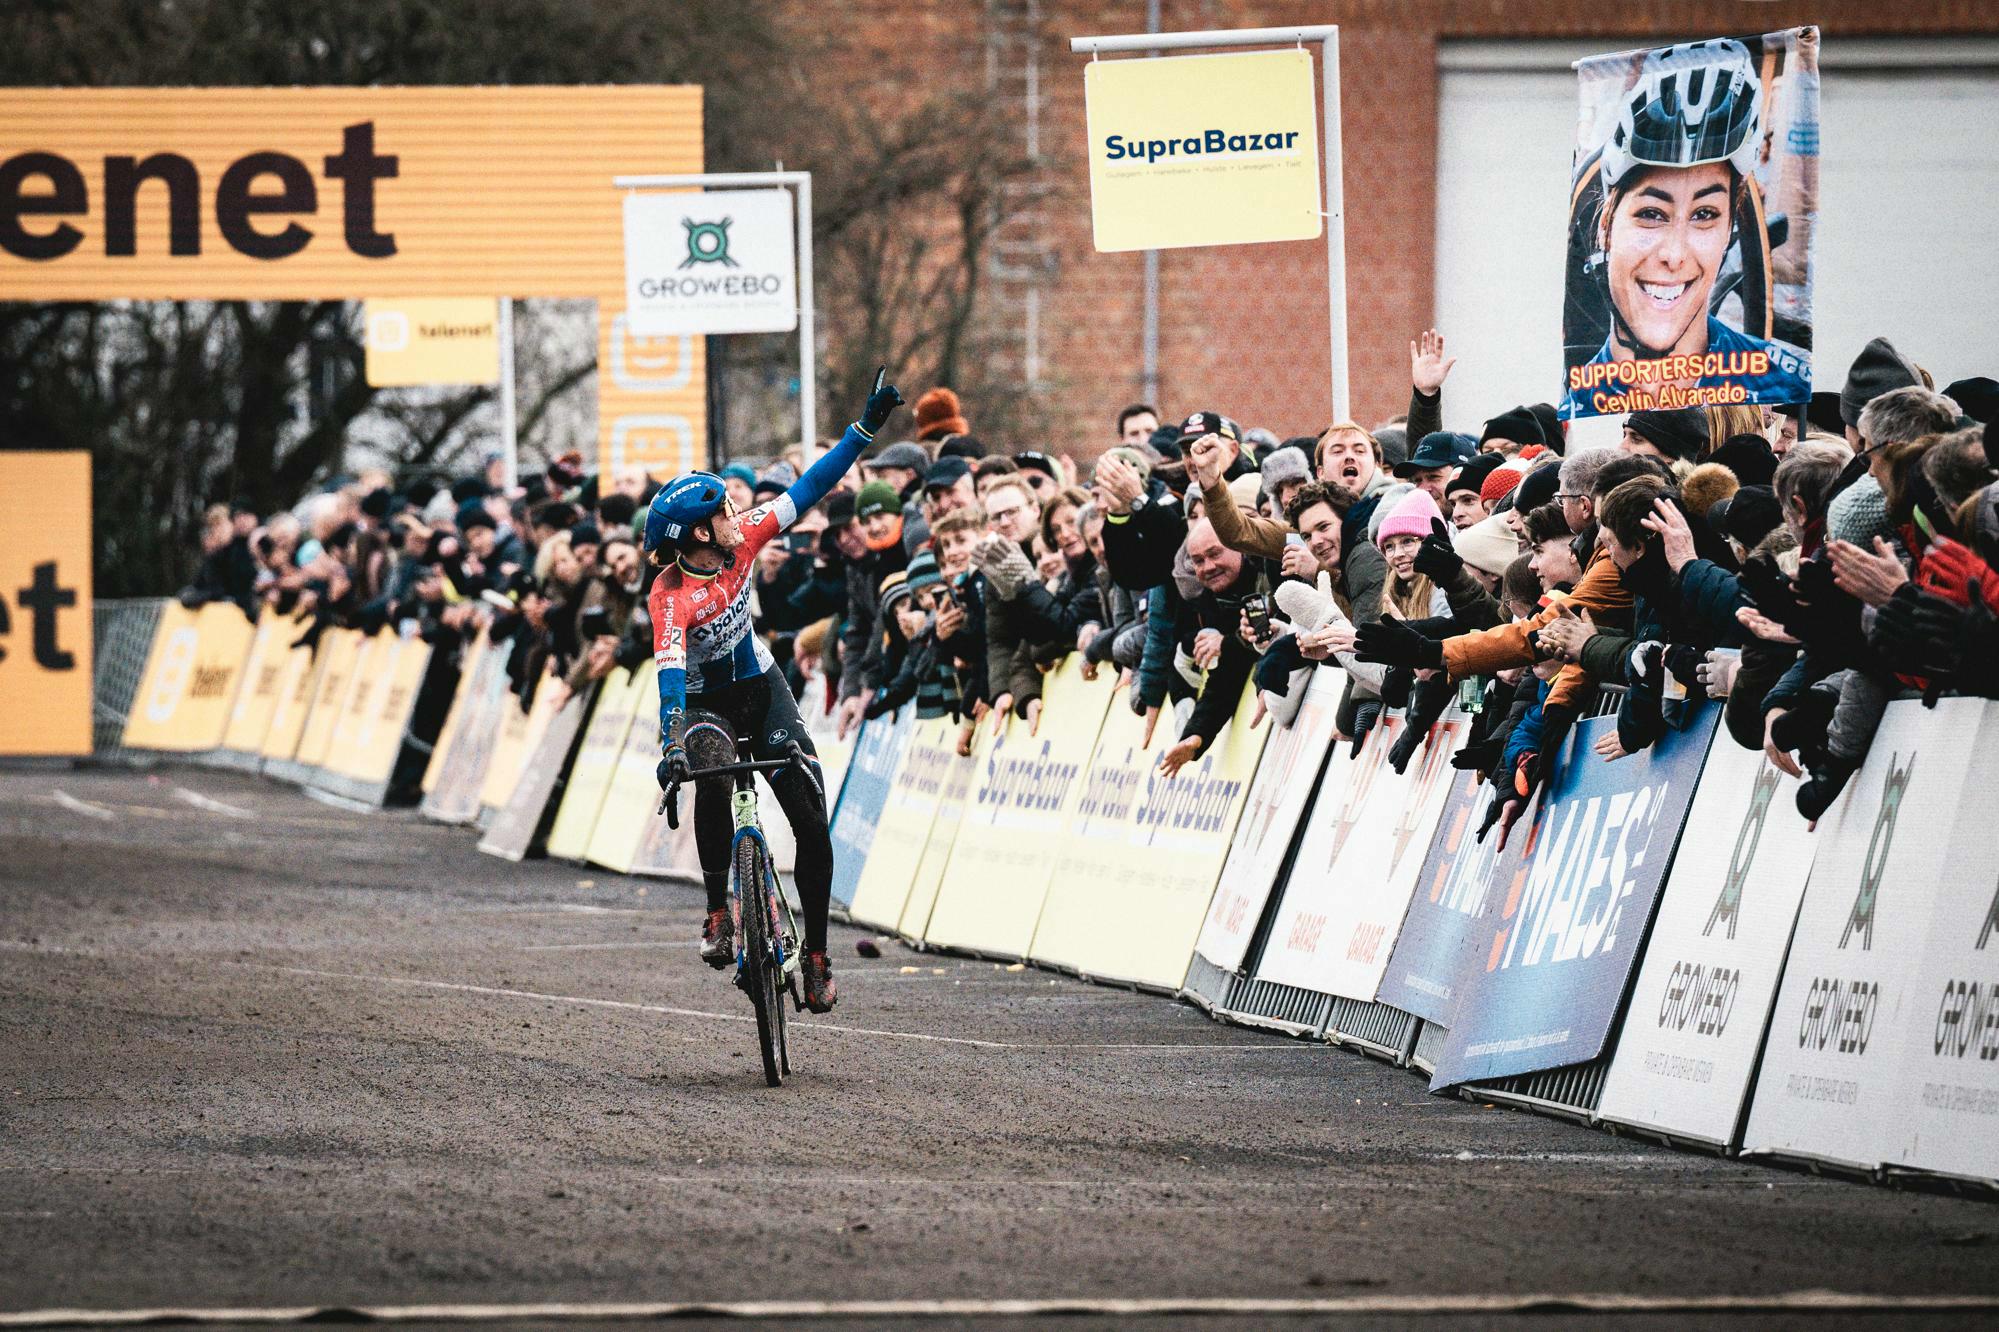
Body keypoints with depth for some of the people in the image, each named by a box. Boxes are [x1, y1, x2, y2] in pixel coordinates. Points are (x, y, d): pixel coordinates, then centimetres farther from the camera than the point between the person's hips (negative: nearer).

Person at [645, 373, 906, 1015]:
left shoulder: (741, 541, -15)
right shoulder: (672, 595, -30)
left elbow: (807, 490, -10)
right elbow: (670, 670, -43)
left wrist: (866, 427, -13)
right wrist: (673, 744, -58)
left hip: (760, 687, 5)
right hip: (706, 702, -4)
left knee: (811, 822, -9)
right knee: (712, 782, -37)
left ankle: (816, 953, 4)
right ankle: (718, 909, -17)